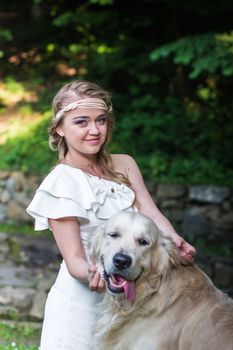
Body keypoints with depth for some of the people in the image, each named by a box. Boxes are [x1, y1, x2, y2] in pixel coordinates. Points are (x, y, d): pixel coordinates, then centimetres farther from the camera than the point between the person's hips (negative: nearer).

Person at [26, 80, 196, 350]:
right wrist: (93, 276, -38)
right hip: (83, 302, -5)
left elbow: (151, 215, -6)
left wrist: (174, 240, -28)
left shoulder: (124, 165, 5)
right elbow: (74, 258, -16)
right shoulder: (60, 183, -13)